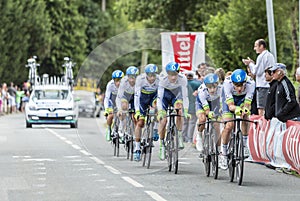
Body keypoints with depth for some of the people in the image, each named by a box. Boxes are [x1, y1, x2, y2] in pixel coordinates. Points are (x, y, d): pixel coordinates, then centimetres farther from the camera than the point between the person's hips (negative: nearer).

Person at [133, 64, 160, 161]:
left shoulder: (159, 80, -29)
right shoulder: (140, 79, -31)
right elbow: (137, 95, -33)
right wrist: (137, 111, -41)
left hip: (153, 96, 1)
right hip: (142, 98, -1)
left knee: (157, 106, -34)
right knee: (140, 123, -8)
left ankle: (155, 130, -13)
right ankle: (137, 149, -1)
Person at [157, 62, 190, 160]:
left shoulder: (182, 79, -31)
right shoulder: (163, 80, -33)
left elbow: (185, 96, -27)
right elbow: (159, 97, -33)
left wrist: (186, 111, -36)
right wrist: (160, 112, -43)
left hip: (176, 95, 0)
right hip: (165, 96, 0)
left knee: (179, 111, -30)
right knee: (163, 120, -10)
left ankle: (179, 136, -14)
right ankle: (161, 144, 9)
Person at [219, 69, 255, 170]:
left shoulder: (251, 83, -36)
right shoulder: (227, 82, -38)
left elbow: (247, 104, -36)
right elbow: (230, 105, -38)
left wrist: (245, 109, -58)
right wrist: (236, 109, -60)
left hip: (243, 98, 2)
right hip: (229, 97, -2)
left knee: (245, 117, -23)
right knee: (229, 126, -14)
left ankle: (244, 145, -4)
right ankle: (223, 154, 1)